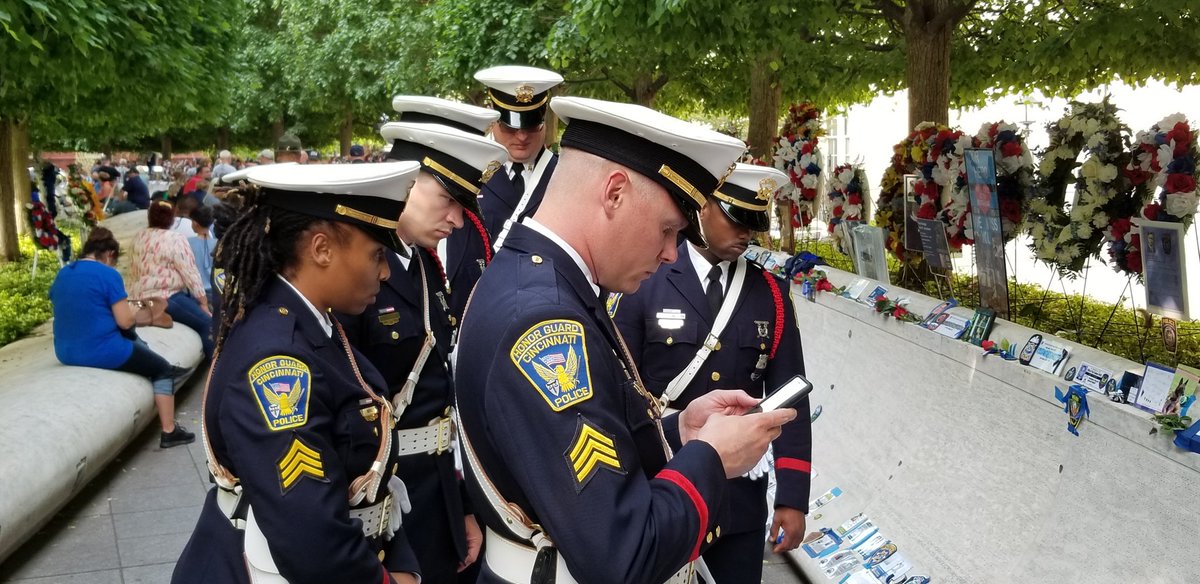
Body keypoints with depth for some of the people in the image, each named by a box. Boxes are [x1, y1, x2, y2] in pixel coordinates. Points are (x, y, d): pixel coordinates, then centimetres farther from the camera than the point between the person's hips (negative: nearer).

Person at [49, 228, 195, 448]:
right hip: (103, 353, -8)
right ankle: (169, 432, 9)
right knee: (164, 369, 11)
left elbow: (75, 314, 19)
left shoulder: (62, 274, 9)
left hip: (66, 353, 8)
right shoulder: (108, 274, -13)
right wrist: (131, 310, 7)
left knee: (134, 341, 32)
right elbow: (125, 321, -14)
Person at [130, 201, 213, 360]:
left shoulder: (139, 237, 11)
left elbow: (133, 270, 17)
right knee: (207, 323, -14)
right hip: (165, 298, -9)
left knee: (202, 317, 14)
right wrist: (203, 302, -8)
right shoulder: (176, 239, -10)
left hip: (143, 297, 9)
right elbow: (190, 273, -12)